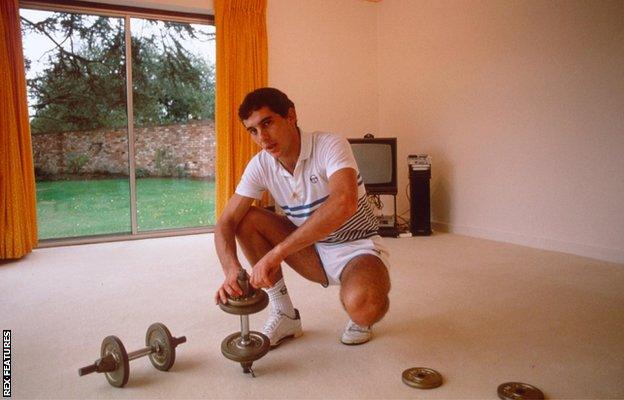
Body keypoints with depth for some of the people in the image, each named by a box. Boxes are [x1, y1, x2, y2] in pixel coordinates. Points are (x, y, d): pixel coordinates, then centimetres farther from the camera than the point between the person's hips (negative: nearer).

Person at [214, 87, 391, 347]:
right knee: (247, 220, -13)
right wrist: (231, 270, -31)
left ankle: (361, 318, 4)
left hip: (357, 249, -5)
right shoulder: (260, 165, -8)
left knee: (362, 306, -37)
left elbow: (344, 204, -42)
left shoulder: (330, 146, -23)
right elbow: (226, 223, -10)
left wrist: (277, 253, -44)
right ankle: (284, 315, -1)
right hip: (313, 252, 5)